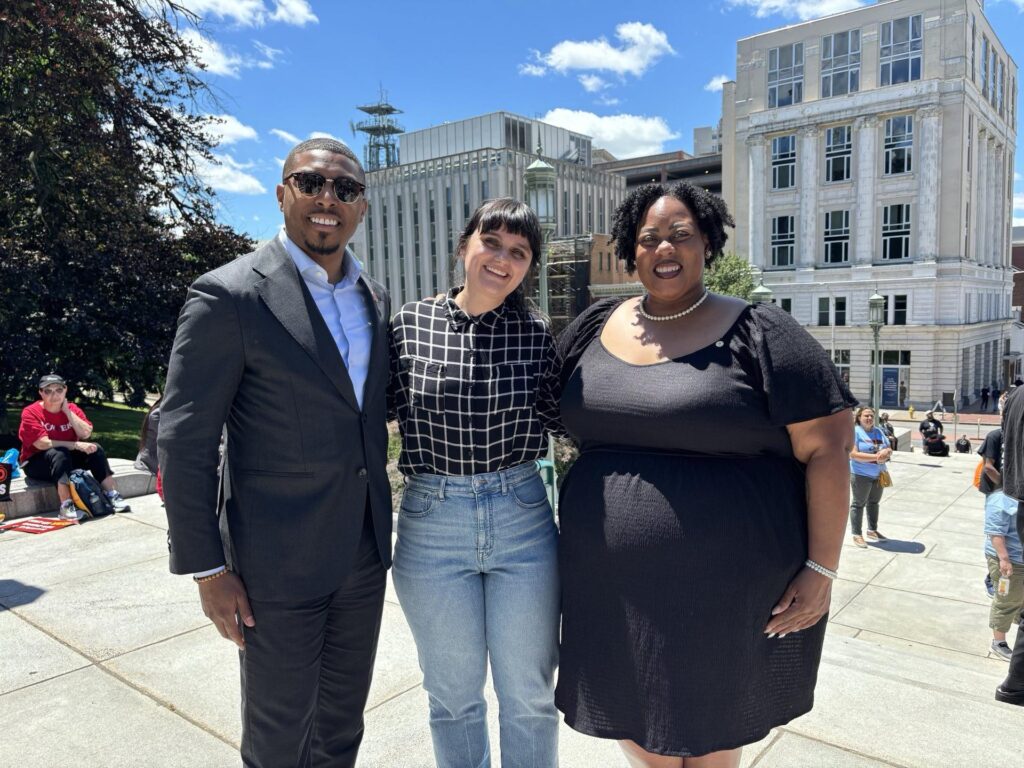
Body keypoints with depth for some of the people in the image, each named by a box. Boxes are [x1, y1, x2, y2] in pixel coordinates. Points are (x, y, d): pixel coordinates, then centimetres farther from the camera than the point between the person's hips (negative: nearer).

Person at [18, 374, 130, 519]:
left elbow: (86, 434, -14)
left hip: (68, 459, 5)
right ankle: (66, 506, -41)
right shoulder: (31, 412, -13)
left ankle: (112, 495, -19)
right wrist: (76, 445, -29)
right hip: (36, 463, -5)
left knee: (95, 448, -18)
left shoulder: (72, 409, 1)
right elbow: (42, 443, -23)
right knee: (60, 453, -35)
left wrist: (67, 411, -15)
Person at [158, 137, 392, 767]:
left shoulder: (375, 298, 6)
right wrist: (207, 569, -12)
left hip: (365, 549, 6)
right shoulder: (229, 296, -14)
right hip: (278, 559, -5)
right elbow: (184, 441, -13)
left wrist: (379, 522, 14)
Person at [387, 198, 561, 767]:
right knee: (454, 694, 18)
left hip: (524, 521, 1)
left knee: (530, 695, 15)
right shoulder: (410, 326, -4)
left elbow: (563, 417, 4)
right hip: (432, 524, 0)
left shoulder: (537, 334, -2)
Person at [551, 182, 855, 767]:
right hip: (612, 589, 4)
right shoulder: (595, 328, 5)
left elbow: (826, 447, -8)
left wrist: (822, 569, -10)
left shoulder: (759, 335, -8)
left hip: (723, 592, -4)